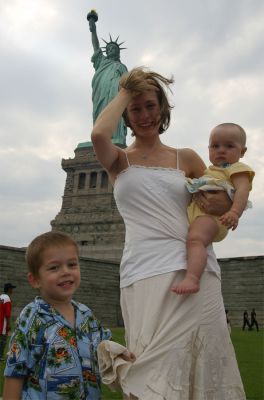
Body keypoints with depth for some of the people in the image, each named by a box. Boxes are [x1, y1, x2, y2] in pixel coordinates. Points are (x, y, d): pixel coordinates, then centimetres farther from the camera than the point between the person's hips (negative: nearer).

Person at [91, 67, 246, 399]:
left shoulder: (186, 158, 15)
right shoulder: (119, 161, 12)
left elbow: (225, 202, 21)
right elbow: (99, 135, -11)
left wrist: (224, 204, -4)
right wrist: (124, 92, 3)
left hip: (195, 272, 2)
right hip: (143, 275, -1)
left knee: (197, 366, -1)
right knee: (157, 373, -3)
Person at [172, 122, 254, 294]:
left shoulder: (238, 169, 5)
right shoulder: (211, 171, 34)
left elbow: (242, 191, -14)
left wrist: (235, 213, -31)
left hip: (211, 214, -11)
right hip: (197, 211, 11)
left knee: (195, 239, -35)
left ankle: (192, 279, -52)